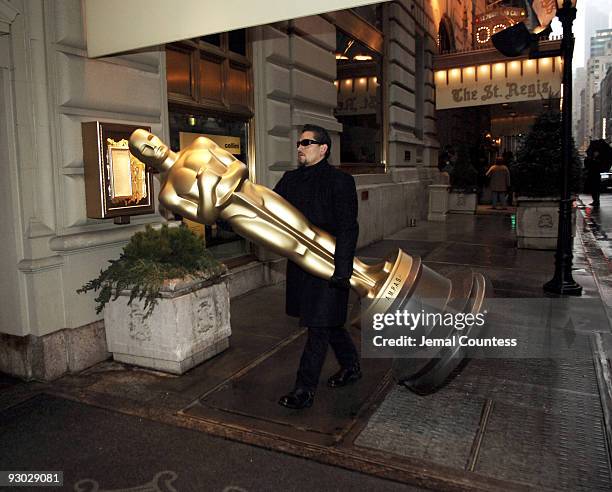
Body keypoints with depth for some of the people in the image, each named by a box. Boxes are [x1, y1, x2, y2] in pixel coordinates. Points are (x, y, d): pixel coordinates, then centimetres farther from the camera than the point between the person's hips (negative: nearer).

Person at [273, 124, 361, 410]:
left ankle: (305, 389, 9)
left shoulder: (340, 181, -10)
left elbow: (348, 228, -15)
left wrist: (342, 269, -21)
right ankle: (350, 366, 39)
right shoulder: (291, 179, 11)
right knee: (329, 321, 19)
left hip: (328, 265, -7)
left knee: (319, 325, 0)